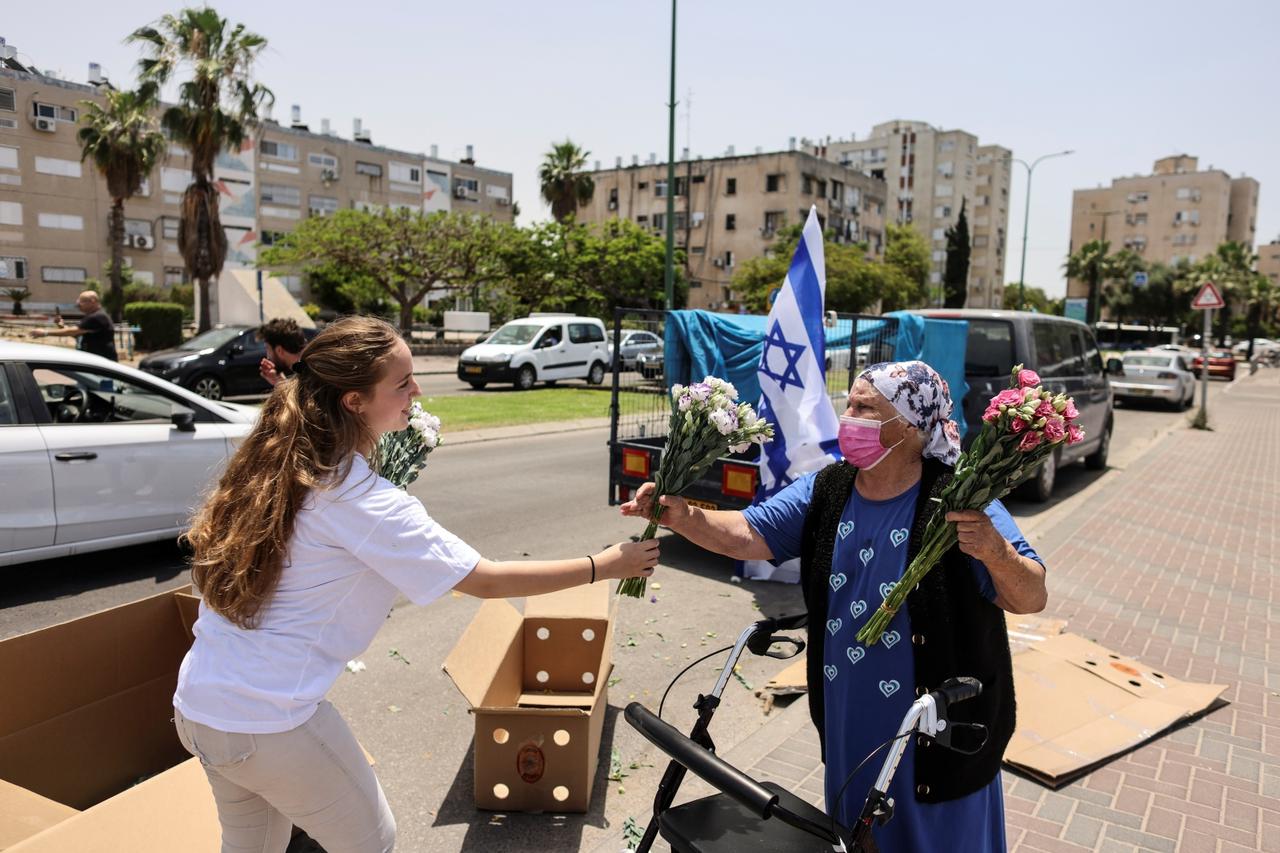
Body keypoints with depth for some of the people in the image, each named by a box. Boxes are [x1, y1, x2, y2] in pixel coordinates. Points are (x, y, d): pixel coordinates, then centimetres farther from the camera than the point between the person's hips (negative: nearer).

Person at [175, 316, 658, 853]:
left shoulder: (272, 465, 1)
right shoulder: (364, 501, -20)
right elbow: (486, 582, -16)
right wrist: (604, 566, -7)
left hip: (196, 706, 8)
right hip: (269, 722, -7)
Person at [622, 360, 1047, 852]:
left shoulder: (960, 504, -19)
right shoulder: (824, 491, -3)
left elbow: (1031, 599, -19)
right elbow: (747, 535, -9)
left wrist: (995, 554, -40)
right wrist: (683, 517, -27)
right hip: (847, 720, 5)